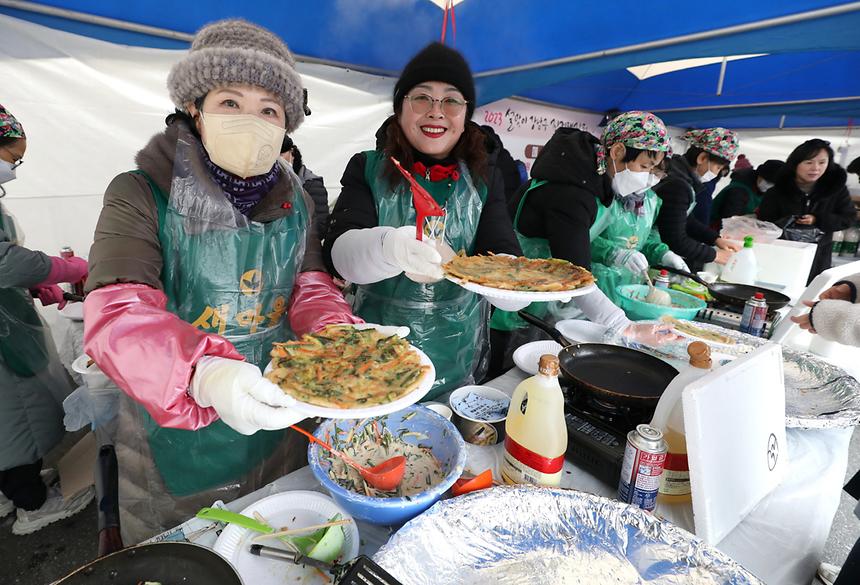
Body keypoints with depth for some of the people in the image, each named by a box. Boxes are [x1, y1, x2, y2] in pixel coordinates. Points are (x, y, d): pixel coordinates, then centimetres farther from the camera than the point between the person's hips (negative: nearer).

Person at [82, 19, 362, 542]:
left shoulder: (294, 200, -1)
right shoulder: (141, 196, -15)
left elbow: (311, 289, -2)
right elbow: (117, 317, -26)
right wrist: (202, 373, -46)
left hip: (279, 420, 4)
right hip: (175, 429, -3)